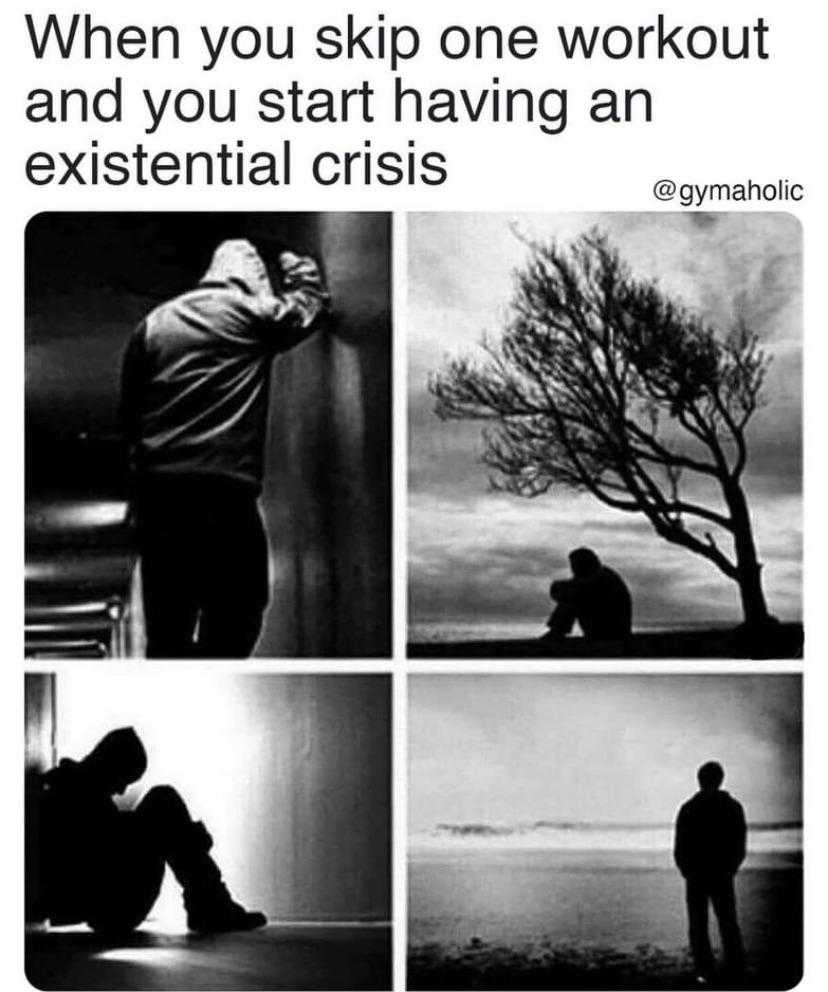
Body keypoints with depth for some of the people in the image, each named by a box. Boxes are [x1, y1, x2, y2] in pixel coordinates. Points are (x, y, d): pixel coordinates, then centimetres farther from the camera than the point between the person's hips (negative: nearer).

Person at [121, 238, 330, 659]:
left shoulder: (155, 322, 16)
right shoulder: (254, 313, 4)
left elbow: (128, 409, 17)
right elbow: (310, 302, 23)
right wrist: (294, 262, 41)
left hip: (156, 491, 5)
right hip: (224, 489, -5)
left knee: (167, 625, 9)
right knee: (239, 611, 1)